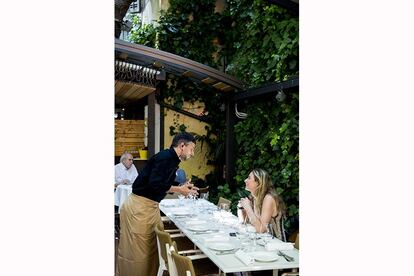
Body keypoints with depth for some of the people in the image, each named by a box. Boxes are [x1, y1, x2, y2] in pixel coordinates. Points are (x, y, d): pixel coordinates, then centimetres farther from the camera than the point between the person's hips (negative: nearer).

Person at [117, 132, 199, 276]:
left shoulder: (172, 160, 11)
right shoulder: (165, 157, -18)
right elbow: (154, 184, -26)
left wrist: (183, 187, 7)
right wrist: (179, 190, -15)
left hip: (152, 207, 10)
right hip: (139, 207, -10)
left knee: (153, 248, 13)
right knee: (136, 252, -1)